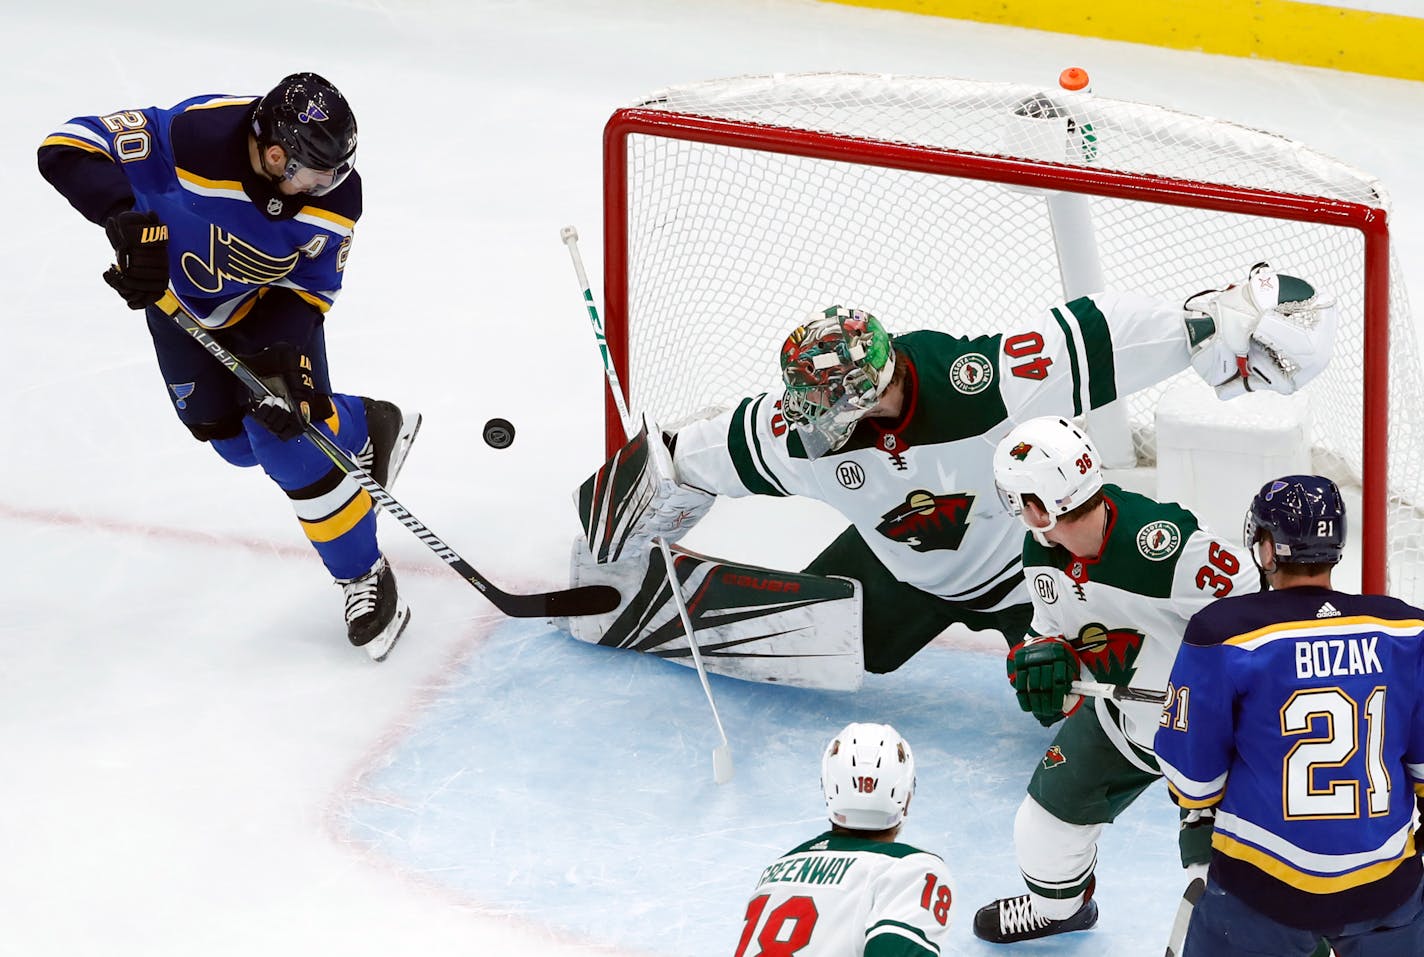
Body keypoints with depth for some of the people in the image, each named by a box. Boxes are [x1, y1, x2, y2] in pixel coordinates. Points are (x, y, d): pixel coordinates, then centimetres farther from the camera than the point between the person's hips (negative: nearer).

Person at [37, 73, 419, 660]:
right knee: (232, 435, 8)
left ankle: (363, 574, 2)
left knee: (290, 434, -15)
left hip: (271, 299, -1)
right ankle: (364, 429, 33)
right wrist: (128, 218, -47)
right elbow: (69, 150, -36)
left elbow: (307, 287, -18)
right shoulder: (197, 134, -40)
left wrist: (285, 355, -33)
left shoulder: (334, 192, -30)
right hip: (178, 293, 1)